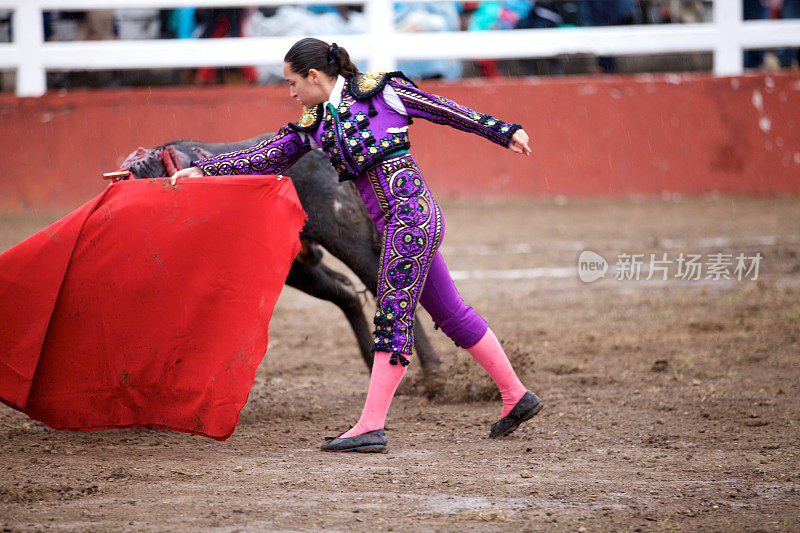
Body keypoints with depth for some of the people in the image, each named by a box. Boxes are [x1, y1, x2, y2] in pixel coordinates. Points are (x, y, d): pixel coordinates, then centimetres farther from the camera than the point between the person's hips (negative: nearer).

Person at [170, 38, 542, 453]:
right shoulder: (313, 124, 16)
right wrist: (202, 170, 8)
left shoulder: (380, 91, -3)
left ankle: (371, 426, -11)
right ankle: (516, 398, 21)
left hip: (410, 213, -8)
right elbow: (268, 156, 15)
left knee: (393, 318, -9)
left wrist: (504, 132, 5)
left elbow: (444, 110, 3)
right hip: (397, 227, 8)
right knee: (451, 314, 13)